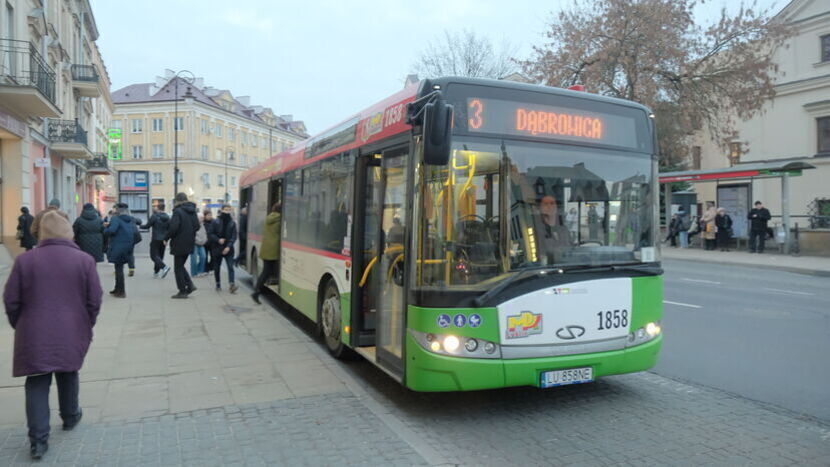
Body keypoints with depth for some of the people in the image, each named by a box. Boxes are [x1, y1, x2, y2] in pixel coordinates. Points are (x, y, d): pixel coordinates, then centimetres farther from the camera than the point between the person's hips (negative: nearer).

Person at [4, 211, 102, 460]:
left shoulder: (25, 260, -4)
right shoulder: (84, 260, -6)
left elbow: (11, 301, -1)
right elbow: (94, 301, -4)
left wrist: (20, 327, 15)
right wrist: (86, 327, 12)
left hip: (34, 336, 0)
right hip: (71, 334, 1)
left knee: (37, 385, 6)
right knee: (68, 376, 22)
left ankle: (38, 440, 1)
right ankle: (70, 417, 39)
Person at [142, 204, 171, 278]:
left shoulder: (154, 216, -11)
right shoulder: (167, 217, 5)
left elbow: (147, 226, -7)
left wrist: (140, 226, 12)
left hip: (156, 239, -6)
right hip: (163, 240, 6)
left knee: (154, 255, -4)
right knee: (160, 255, 13)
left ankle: (164, 267, -25)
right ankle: (156, 272, 19)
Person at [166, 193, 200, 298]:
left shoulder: (178, 211, -15)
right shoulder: (193, 211, 7)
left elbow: (173, 228, -21)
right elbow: (197, 226, 10)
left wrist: (166, 238, -8)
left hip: (179, 244, -7)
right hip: (189, 244, 7)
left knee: (178, 268, 4)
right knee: (180, 266, 21)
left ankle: (182, 291, 6)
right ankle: (190, 285, 9)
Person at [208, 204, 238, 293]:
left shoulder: (232, 223, 2)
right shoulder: (216, 222, -1)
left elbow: (234, 236, -2)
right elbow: (210, 234, 0)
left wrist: (229, 246, -14)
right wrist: (218, 240, -13)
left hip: (228, 249, 0)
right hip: (217, 249, 0)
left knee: (230, 267, -11)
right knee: (217, 268, 10)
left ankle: (232, 285, -19)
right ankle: (218, 285, 24)